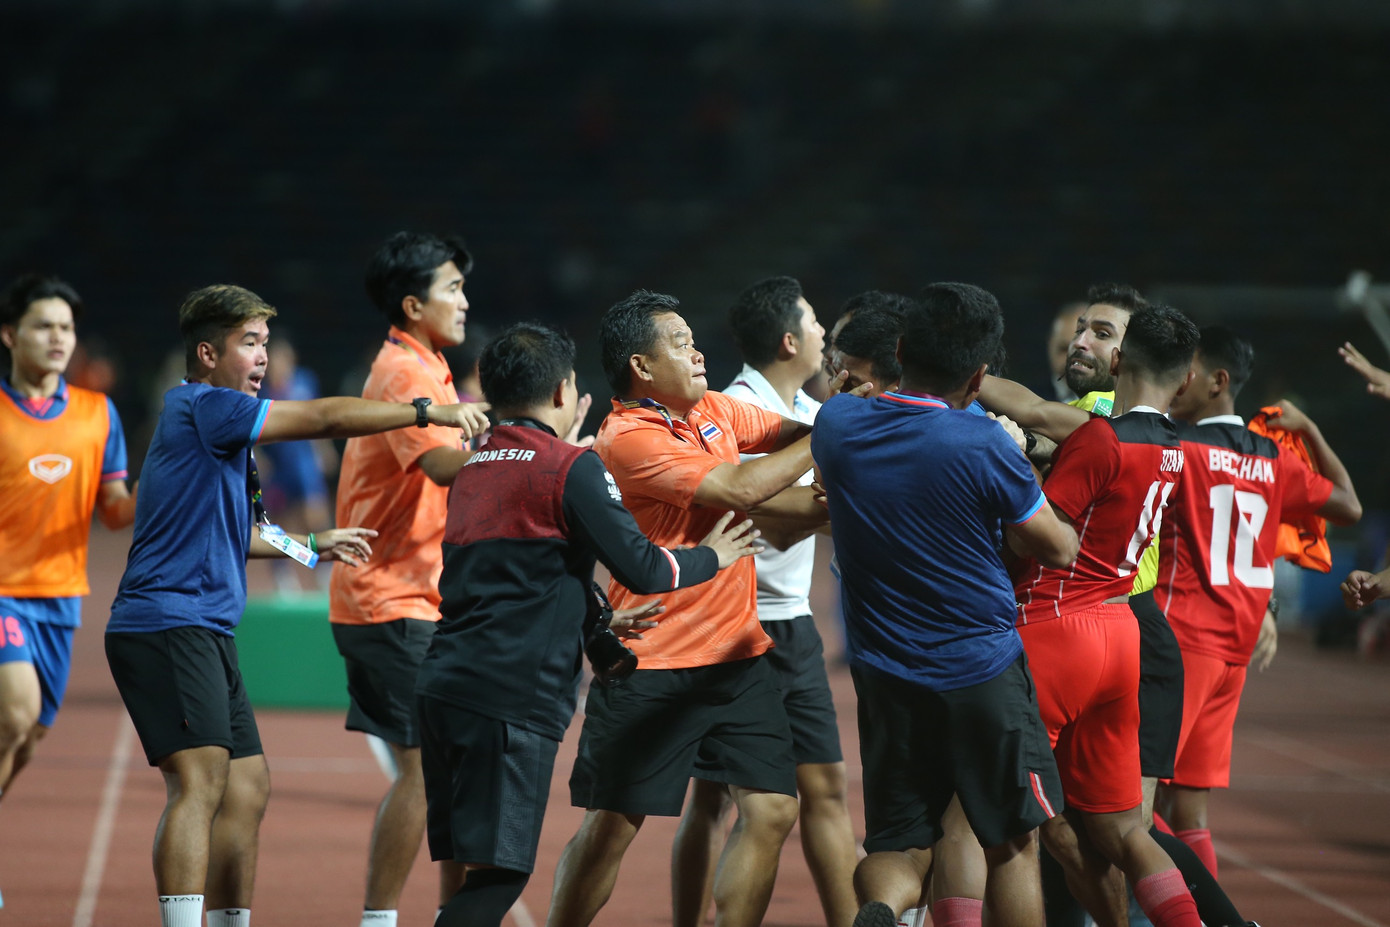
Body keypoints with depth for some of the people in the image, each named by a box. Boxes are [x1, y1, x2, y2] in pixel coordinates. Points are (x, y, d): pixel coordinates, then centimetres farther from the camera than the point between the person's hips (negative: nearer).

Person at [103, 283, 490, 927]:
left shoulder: (220, 422, 21)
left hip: (207, 631, 11)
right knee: (200, 779, -21)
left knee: (248, 787, 12)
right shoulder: (201, 406, -9)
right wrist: (431, 411, -11)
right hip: (167, 625, -11)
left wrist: (309, 546, 40)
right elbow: (324, 418, -14)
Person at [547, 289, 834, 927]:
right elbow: (740, 489, -21)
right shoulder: (628, 438, -15)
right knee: (611, 824, -2)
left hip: (737, 653, 7)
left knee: (771, 811, -1)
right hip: (651, 665, -7)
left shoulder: (713, 409, 11)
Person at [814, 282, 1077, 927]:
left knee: (895, 845, 7)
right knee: (1013, 842, 12)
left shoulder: (837, 424, -5)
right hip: (984, 678, -3)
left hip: (883, 677, 4)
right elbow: (1057, 549, -4)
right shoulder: (984, 445, -18)